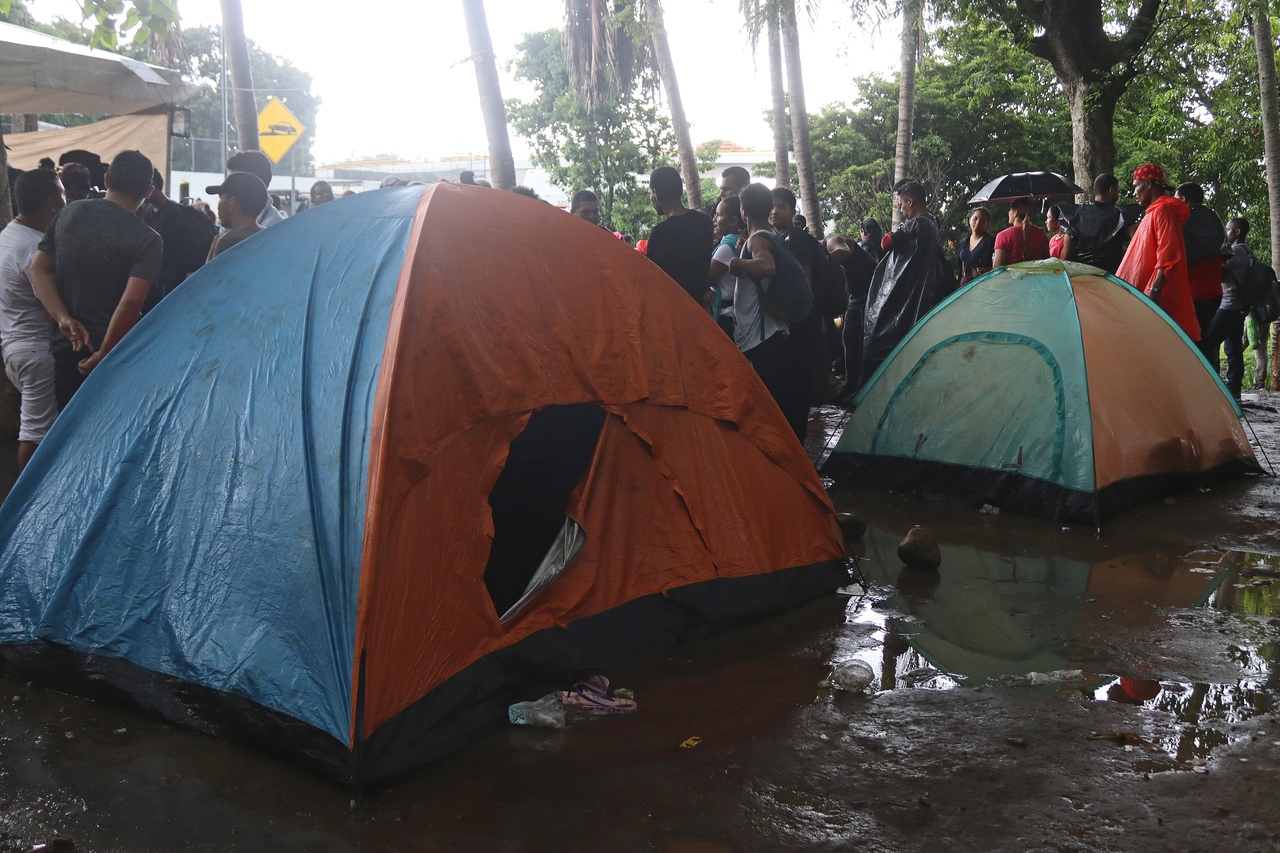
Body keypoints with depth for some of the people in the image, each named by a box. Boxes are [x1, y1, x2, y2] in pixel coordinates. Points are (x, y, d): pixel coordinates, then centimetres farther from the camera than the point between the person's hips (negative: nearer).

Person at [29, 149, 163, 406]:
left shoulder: (68, 213, 3)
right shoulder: (148, 241, -13)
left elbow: (39, 269, 1)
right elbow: (130, 303, -23)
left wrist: (63, 318, -6)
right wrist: (104, 356, -15)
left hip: (66, 346, 4)